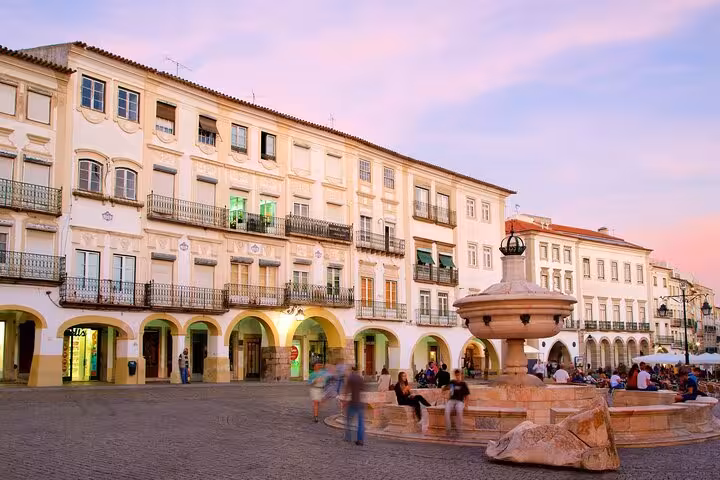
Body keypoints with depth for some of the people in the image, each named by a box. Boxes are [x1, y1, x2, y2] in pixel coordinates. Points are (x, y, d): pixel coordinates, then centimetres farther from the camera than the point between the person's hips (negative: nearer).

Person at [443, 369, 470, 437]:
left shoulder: (463, 384, 10)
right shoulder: (452, 382, 16)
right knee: (447, 411, -32)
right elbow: (443, 389, 20)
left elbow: (467, 395, 10)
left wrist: (465, 403, -8)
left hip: (460, 401, -2)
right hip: (451, 400, 2)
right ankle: (448, 429, -23)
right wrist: (447, 387, -4)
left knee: (459, 411, -37)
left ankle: (458, 430, -26)